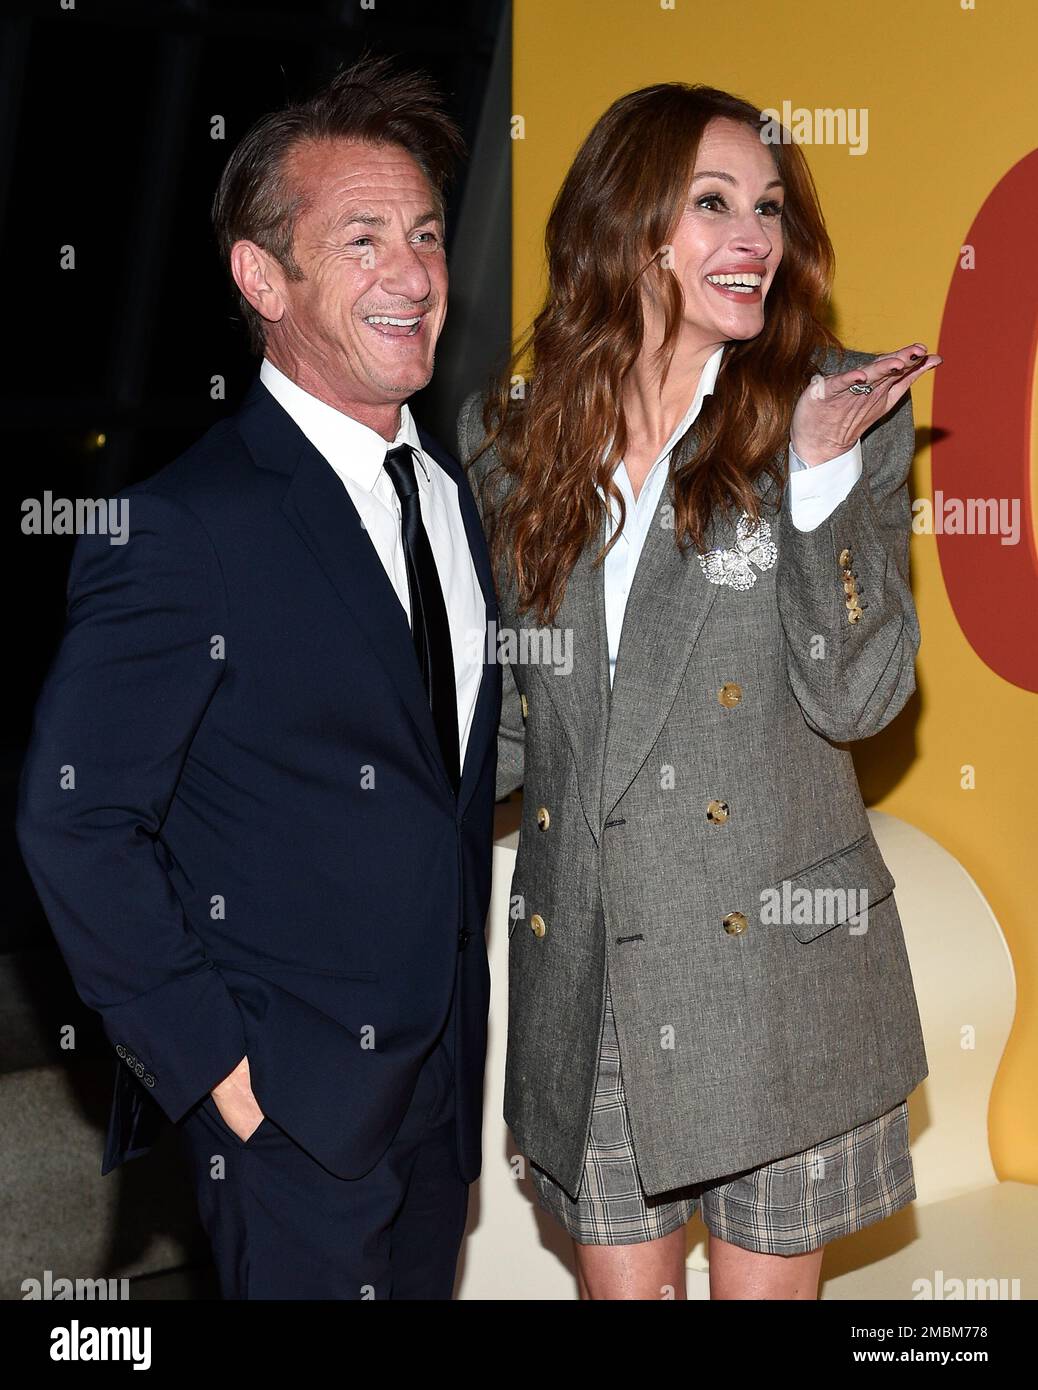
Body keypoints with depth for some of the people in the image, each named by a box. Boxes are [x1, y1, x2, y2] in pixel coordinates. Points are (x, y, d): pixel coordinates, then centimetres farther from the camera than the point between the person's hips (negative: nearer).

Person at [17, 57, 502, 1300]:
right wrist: (211, 1060, -16)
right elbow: (73, 819, -18)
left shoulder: (454, 499, 6)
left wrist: (465, 1030, 9)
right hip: (288, 1102, -7)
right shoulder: (182, 527, -18)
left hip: (444, 1076, 7)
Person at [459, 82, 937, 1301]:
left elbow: (859, 698, -13)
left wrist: (821, 474, -21)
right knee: (618, 1278, 14)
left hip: (772, 960, -2)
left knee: (766, 1279, 12)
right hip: (582, 962, 2)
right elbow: (506, 710, 11)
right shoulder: (508, 433, 3)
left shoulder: (839, 412, -4)